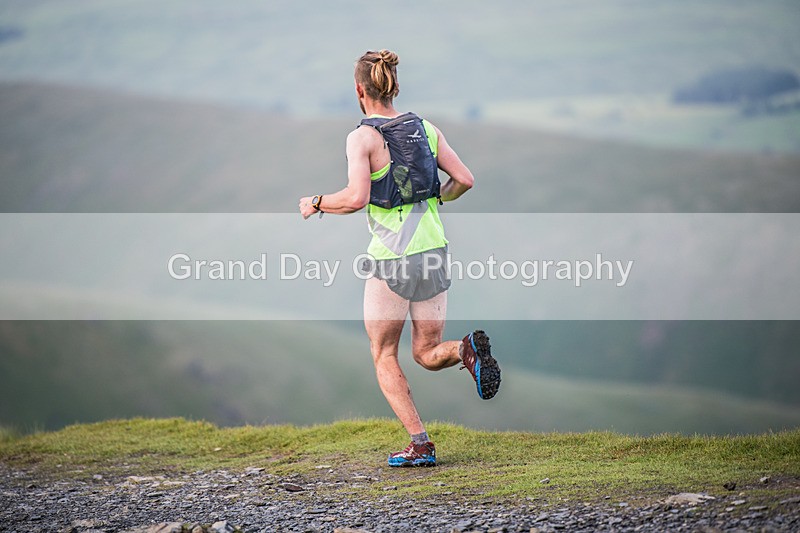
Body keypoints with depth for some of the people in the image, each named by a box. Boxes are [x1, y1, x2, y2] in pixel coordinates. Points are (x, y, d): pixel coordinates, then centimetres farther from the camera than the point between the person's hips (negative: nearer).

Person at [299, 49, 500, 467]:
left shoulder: (363, 137, -9)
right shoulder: (426, 129, 6)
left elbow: (356, 198, -20)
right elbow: (465, 180, 3)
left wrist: (315, 204, -3)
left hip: (391, 260, -5)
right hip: (433, 251, 5)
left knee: (384, 358, 11)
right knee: (427, 353, 15)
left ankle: (420, 444, 0)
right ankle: (468, 349, -19)